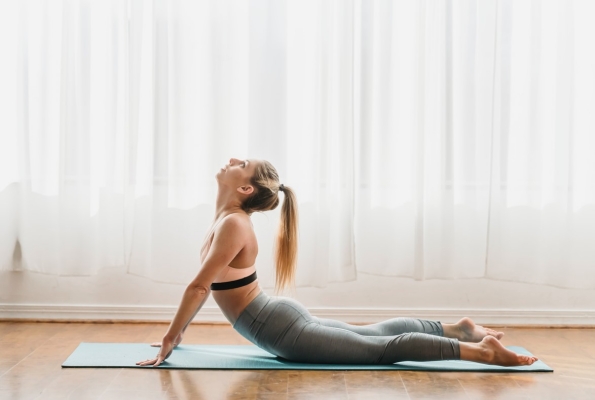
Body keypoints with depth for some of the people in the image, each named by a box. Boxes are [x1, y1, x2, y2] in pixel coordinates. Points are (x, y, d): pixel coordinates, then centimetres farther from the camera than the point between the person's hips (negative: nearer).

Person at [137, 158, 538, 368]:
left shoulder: (234, 225, -21)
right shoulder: (226, 218, 9)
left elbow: (199, 286, -24)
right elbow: (206, 285, 17)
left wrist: (169, 342, -18)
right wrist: (178, 333, 20)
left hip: (283, 330, -9)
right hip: (284, 318, 9)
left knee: (383, 348, -6)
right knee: (372, 333, 21)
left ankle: (480, 350, -5)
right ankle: (458, 329, 32)